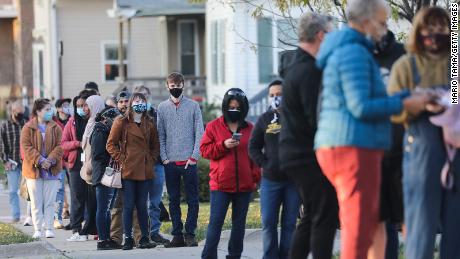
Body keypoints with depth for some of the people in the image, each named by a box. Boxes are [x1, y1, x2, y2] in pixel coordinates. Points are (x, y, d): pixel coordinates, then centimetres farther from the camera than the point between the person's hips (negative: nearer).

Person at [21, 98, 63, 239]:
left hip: (52, 170, 1)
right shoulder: (28, 128, -1)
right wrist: (40, 161, -18)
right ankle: (37, 229, 6)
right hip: (33, 169, -1)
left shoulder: (56, 128, 5)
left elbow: (59, 147, -1)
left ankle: (49, 228, 7)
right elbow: (26, 147, -8)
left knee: (50, 201, 3)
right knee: (36, 202, 3)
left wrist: (50, 160, -17)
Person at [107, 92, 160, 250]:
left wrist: (152, 160, 6)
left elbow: (155, 145, 21)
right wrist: (121, 160, -7)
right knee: (128, 206, -2)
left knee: (142, 206, 7)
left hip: (145, 171, 3)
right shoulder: (121, 123, 0)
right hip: (128, 171, -3)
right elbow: (111, 144, 0)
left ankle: (145, 238, 10)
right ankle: (128, 239, 2)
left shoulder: (149, 124, 12)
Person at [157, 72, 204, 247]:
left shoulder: (193, 106, 3)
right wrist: (164, 157, -3)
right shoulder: (162, 108, 9)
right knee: (173, 200, 5)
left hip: (189, 161, -2)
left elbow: (199, 133, 0)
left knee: (193, 200, -2)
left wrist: (194, 156, -8)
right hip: (170, 162, 2)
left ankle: (190, 234, 4)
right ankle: (177, 235, 10)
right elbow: (160, 135, 7)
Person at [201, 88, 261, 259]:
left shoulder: (250, 129, 8)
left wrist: (255, 178, 2)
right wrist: (223, 145, -15)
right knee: (215, 222, -5)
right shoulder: (213, 126, 3)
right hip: (220, 184, -2)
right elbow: (204, 150, 0)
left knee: (239, 223, 9)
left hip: (244, 185, 3)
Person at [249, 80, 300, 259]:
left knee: (289, 223, 2)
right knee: (268, 223, -1)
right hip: (270, 179, 2)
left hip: (294, 179, -2)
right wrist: (265, 164, -4)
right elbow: (253, 147, 9)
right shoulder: (265, 119, 8)